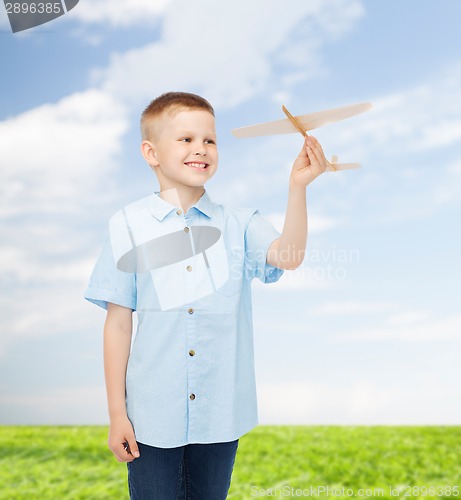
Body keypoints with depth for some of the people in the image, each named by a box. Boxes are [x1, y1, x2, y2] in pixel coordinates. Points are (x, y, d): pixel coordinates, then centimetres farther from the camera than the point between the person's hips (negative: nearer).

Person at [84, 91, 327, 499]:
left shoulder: (238, 223, 0)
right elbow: (118, 322, -3)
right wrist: (117, 413, -2)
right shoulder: (129, 225, -5)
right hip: (153, 416, -1)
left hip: (220, 412, 2)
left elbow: (288, 256, -18)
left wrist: (298, 186, -29)